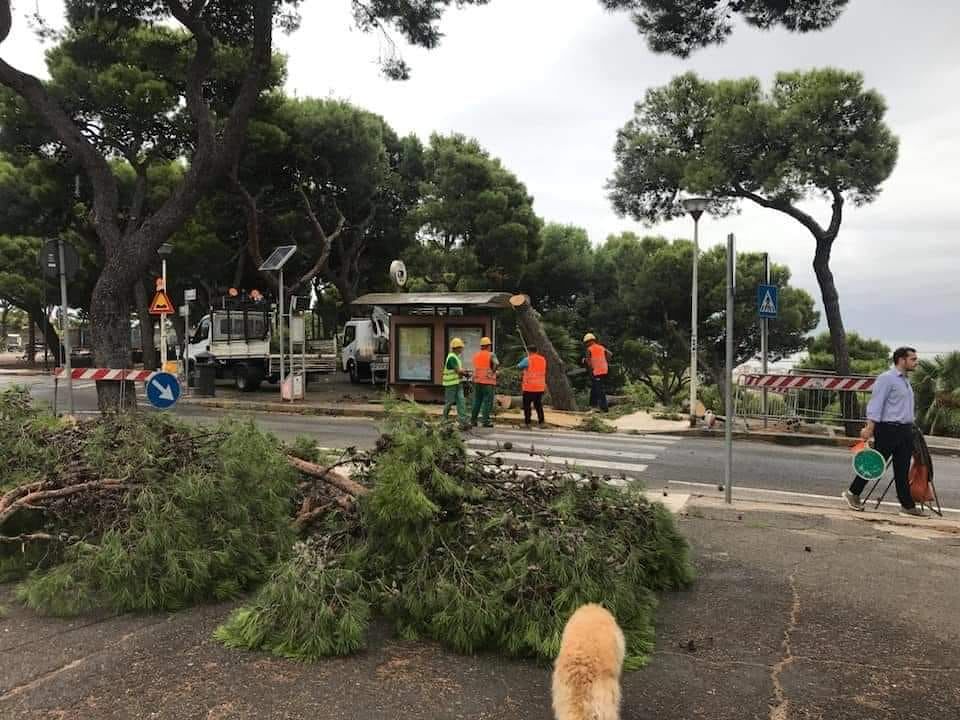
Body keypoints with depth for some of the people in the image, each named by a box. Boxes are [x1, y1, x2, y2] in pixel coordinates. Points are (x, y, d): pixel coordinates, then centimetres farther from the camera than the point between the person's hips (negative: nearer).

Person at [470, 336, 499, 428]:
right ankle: (485, 421, -2)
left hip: (477, 381, 6)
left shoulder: (476, 355, 10)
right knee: (487, 401, -1)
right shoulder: (491, 355, -7)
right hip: (488, 381, -6)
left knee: (477, 401, 13)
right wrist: (493, 372, -7)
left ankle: (473, 420, 14)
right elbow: (496, 364, -24)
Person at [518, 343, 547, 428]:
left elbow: (519, 366, 0)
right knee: (538, 405, 13)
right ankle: (540, 422, 12)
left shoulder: (527, 360, -12)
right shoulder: (543, 359, 7)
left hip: (529, 387, -5)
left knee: (527, 405, 1)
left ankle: (527, 423, -1)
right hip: (540, 387, 6)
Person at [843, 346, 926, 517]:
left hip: (905, 431, 8)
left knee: (902, 469, 8)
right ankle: (853, 493, 11)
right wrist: (869, 428, -22)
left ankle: (907, 505, 10)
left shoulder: (905, 380, 18)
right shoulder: (886, 378, -10)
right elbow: (875, 405, -16)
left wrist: (910, 428, 20)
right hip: (888, 429, -8)